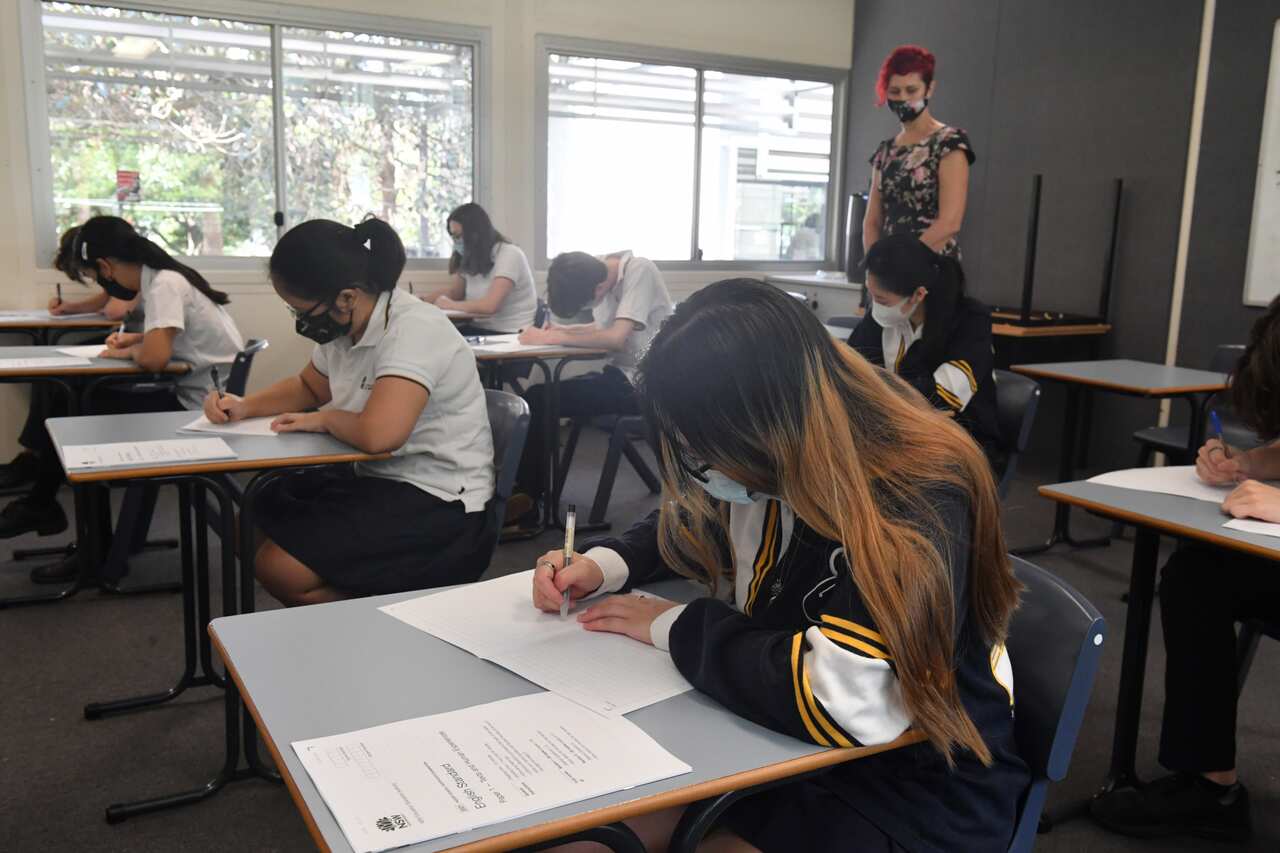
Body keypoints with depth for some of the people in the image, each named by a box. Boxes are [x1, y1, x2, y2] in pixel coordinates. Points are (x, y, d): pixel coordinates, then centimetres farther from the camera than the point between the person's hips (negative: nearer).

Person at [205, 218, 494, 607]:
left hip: (439, 507, -9)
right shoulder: (345, 326, 3)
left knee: (280, 568, -16)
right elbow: (308, 386, 24)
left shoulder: (412, 330, -24)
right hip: (380, 478, 10)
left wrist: (325, 419, -16)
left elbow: (378, 433, -38)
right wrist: (245, 406, 6)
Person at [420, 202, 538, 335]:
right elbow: (455, 293, 26)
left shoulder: (509, 254, -14)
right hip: (479, 328, 7)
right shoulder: (471, 259, 10)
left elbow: (490, 305, -25)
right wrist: (420, 300, 10)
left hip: (511, 334, -7)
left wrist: (450, 305, -11)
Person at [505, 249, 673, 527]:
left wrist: (552, 338, -25)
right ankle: (525, 490, 1)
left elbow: (616, 337, -27)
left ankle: (529, 496, 1)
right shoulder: (599, 274, 3)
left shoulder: (640, 272, -19)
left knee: (540, 402, -15)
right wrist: (560, 330, -5)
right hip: (620, 371, 8)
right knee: (534, 397, -7)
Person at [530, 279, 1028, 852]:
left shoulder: (917, 502, -28)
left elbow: (835, 702, -38)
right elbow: (689, 529, 15)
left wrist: (676, 627, -23)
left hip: (911, 789, -6)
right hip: (785, 740, 6)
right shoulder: (770, 463, -6)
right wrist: (603, 566, -5)